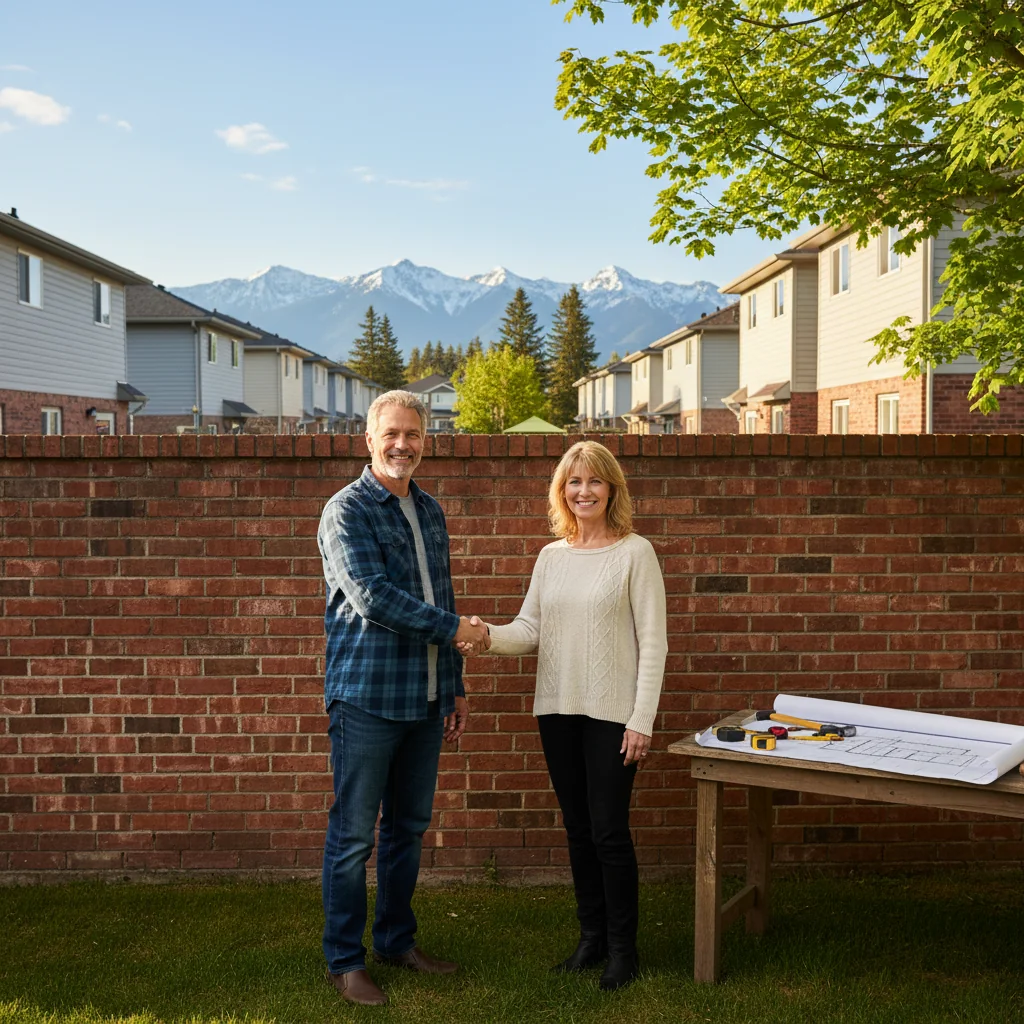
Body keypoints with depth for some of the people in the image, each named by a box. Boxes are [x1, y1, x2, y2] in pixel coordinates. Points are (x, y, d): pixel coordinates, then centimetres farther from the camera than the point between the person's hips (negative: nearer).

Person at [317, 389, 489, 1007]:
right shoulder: (347, 511, -8)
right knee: (354, 834, 1)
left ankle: (398, 940, 30)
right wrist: (454, 628, -15)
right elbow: (372, 596, -19)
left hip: (425, 699, 7)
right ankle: (345, 960, 14)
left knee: (410, 826, 15)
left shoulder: (431, 513, 14)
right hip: (366, 695, -6)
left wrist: (455, 687, 18)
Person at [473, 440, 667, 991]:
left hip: (612, 713, -5)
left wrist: (642, 720, -13)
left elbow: (653, 642, -8)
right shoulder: (551, 556, 9)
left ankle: (623, 947, 16)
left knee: (609, 831, -1)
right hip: (558, 709, 5)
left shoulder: (635, 553, -6)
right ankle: (592, 937, 28)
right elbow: (530, 629, 7)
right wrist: (488, 636, -15)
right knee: (579, 829, 13)